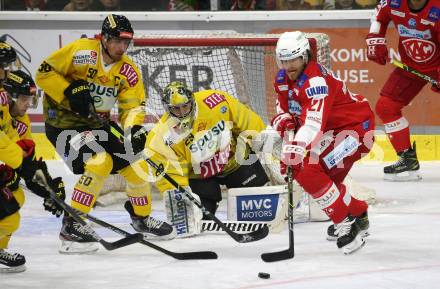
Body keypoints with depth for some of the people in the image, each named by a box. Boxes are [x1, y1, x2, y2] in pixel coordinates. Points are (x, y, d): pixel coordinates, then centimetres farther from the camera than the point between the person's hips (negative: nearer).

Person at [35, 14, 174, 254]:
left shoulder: (128, 70, -2)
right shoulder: (81, 52, -20)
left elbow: (133, 106, -3)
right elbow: (44, 73, -16)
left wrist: (135, 129, -24)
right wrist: (70, 92, -27)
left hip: (97, 124, 7)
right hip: (63, 122, -7)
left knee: (136, 164, 7)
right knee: (100, 162, -27)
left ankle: (141, 217, 33)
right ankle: (70, 227, -20)